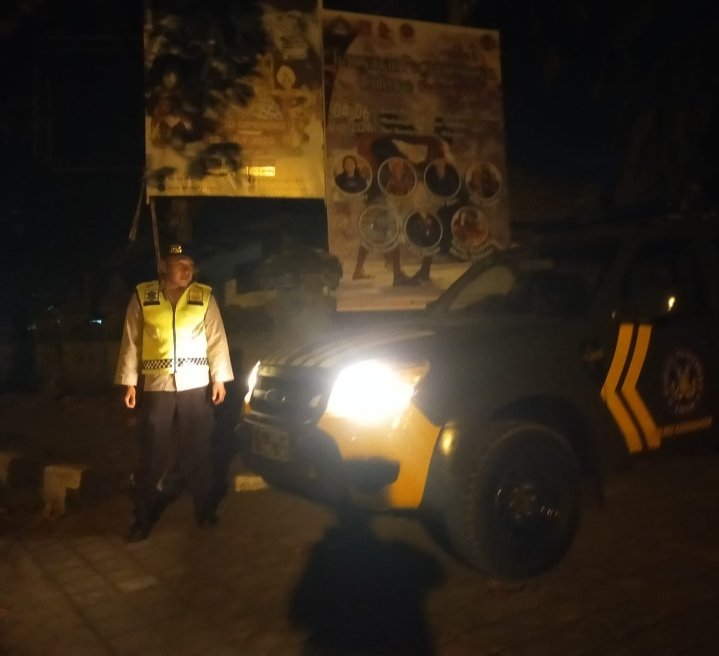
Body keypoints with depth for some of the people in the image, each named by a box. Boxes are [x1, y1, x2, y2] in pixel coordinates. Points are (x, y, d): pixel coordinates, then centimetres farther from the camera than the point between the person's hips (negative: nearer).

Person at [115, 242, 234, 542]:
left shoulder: (204, 297, 3)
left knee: (198, 451, 10)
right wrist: (129, 382, -1)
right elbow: (131, 342, 3)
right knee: (153, 454, 6)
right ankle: (144, 518, 17)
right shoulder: (142, 297, 2)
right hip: (156, 386, 0)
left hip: (196, 385, 1)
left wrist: (219, 378, -2)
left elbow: (217, 339, 3)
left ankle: (205, 510, 24)